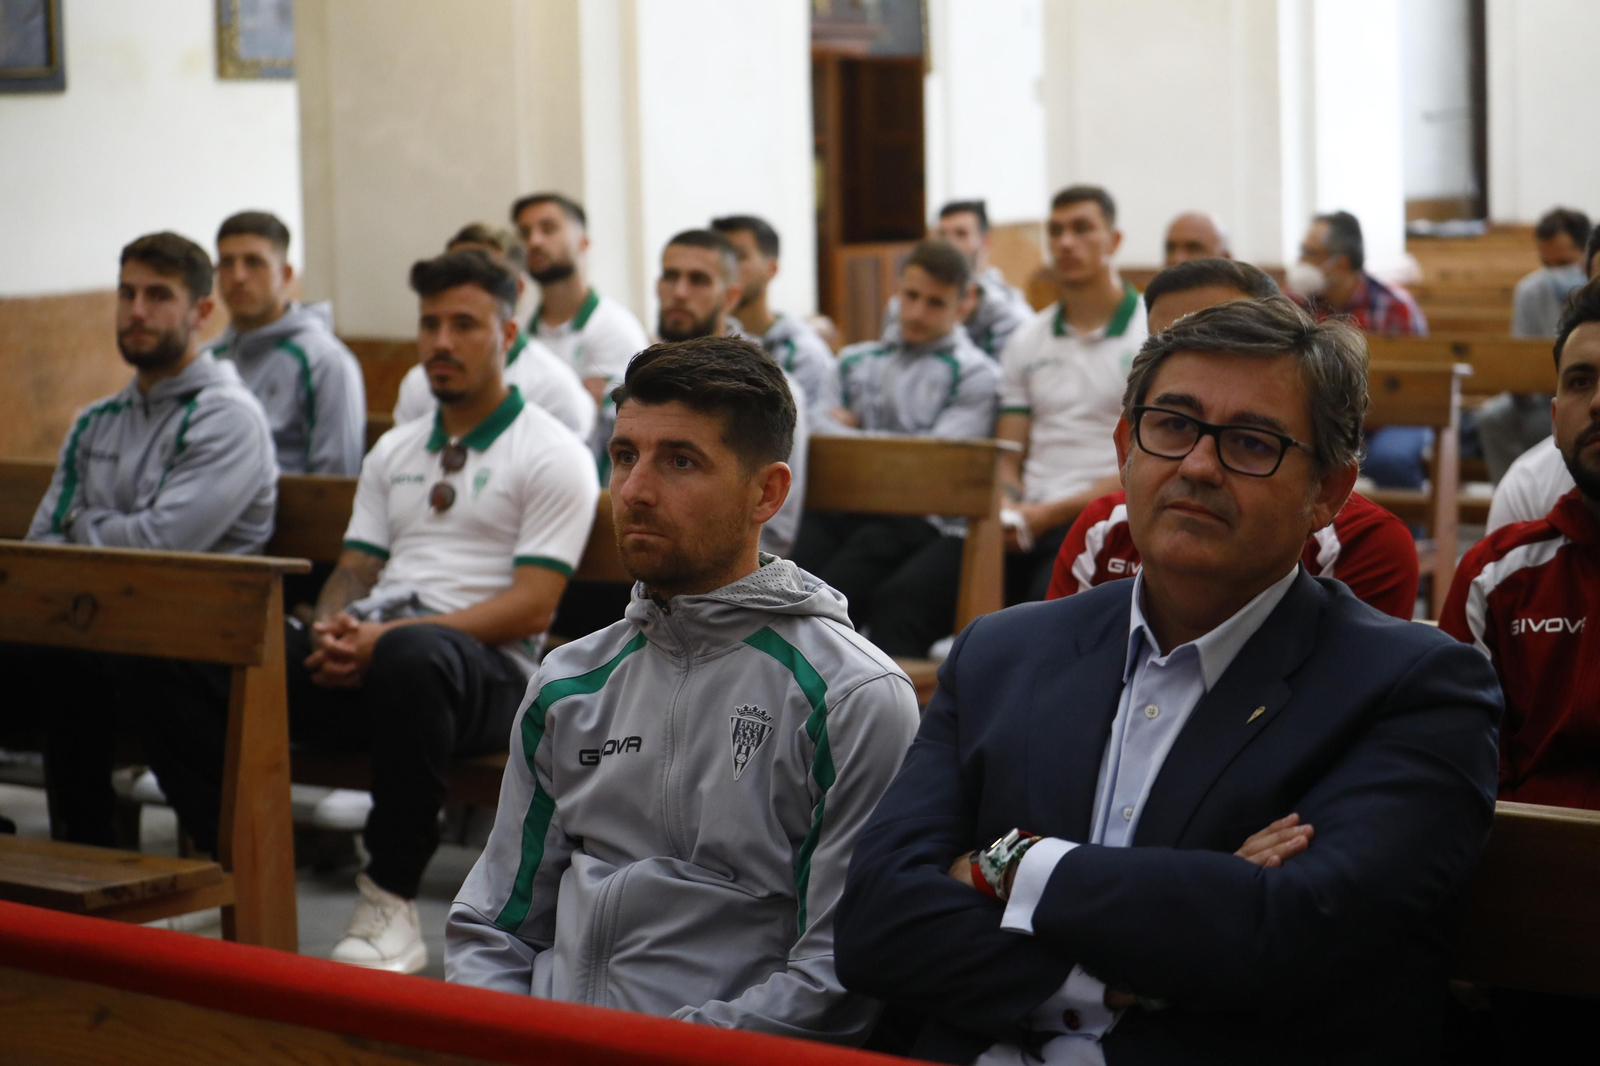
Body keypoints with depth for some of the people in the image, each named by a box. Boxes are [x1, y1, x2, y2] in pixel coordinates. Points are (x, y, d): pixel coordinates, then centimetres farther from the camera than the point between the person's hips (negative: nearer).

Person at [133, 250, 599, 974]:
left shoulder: (550, 454, 3)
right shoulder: (394, 451, 24)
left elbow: (531, 607, -7)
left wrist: (391, 635, -18)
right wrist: (334, 630, -5)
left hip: (484, 668, -6)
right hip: (364, 656, 6)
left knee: (411, 656, -44)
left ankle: (390, 902, -30)